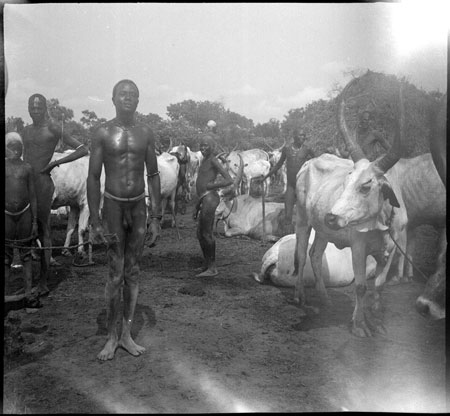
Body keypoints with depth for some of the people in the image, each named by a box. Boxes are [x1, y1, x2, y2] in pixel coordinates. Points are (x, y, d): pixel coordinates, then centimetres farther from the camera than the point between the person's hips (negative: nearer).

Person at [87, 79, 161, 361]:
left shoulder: (146, 133, 4)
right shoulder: (103, 133, -4)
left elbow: (153, 176, 7)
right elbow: (93, 178, -3)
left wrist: (156, 218, 3)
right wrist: (95, 221, -9)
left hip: (139, 206, 3)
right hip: (113, 206, -2)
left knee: (133, 273, 8)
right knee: (116, 276, -1)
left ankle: (127, 335, 20)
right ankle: (112, 337, 14)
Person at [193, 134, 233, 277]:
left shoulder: (213, 161, -6)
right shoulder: (204, 161, 22)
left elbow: (229, 180, -15)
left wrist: (210, 186, -11)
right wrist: (197, 206, 26)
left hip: (210, 198, -10)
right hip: (205, 199, 10)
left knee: (206, 233, -7)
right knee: (201, 233, 15)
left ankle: (212, 268, -1)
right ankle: (207, 264, 25)